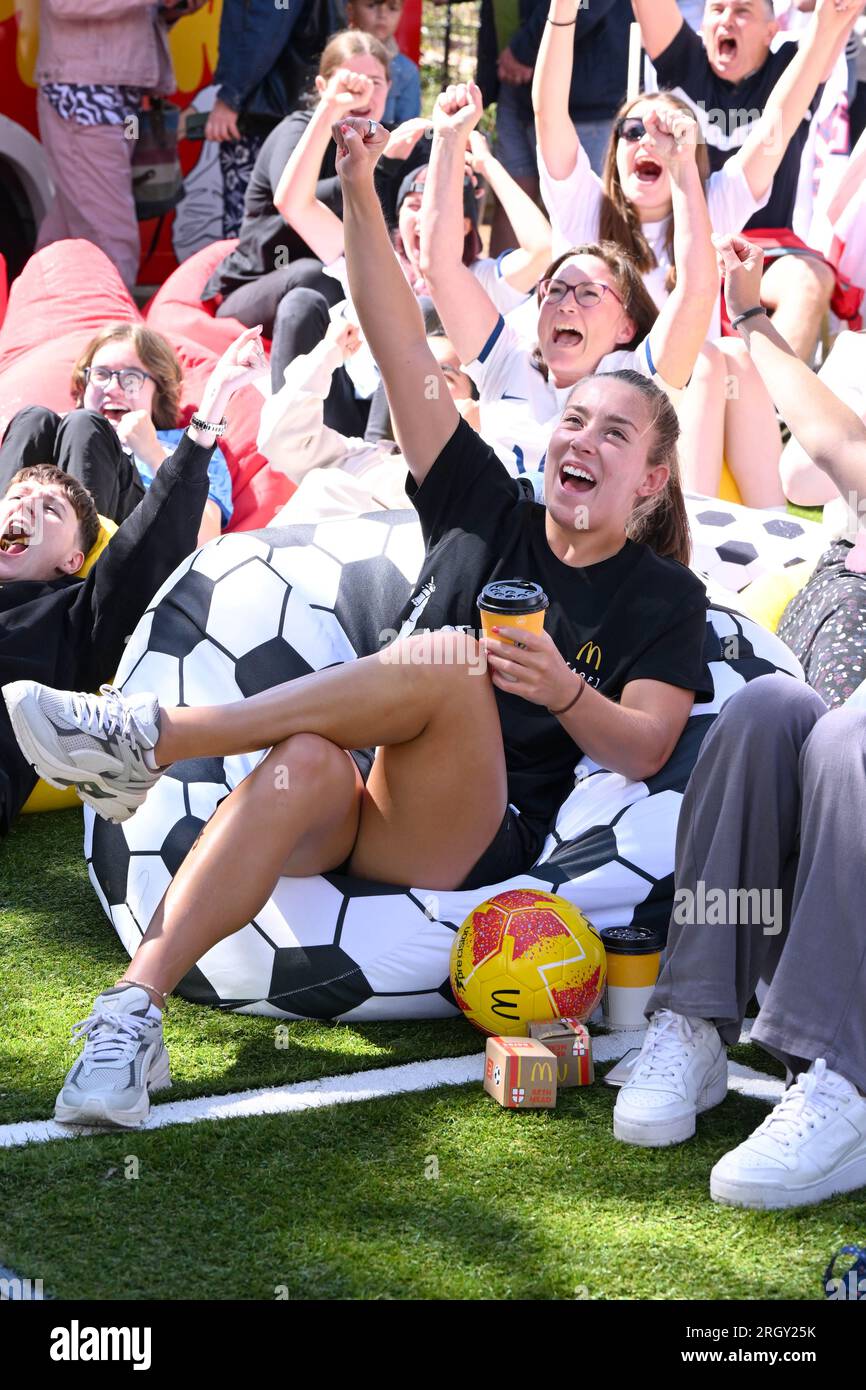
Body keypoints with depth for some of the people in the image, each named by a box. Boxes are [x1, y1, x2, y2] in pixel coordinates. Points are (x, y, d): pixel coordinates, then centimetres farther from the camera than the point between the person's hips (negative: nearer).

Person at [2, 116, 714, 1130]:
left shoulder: (665, 597, 11)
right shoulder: (488, 515, 16)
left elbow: (643, 749, -2)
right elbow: (406, 359, 6)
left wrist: (562, 692, -23)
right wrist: (360, 196, -3)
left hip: (474, 843, -2)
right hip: (359, 808, 2)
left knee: (450, 661, -32)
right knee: (302, 761, -36)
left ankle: (151, 739, -34)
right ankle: (133, 1015, -49)